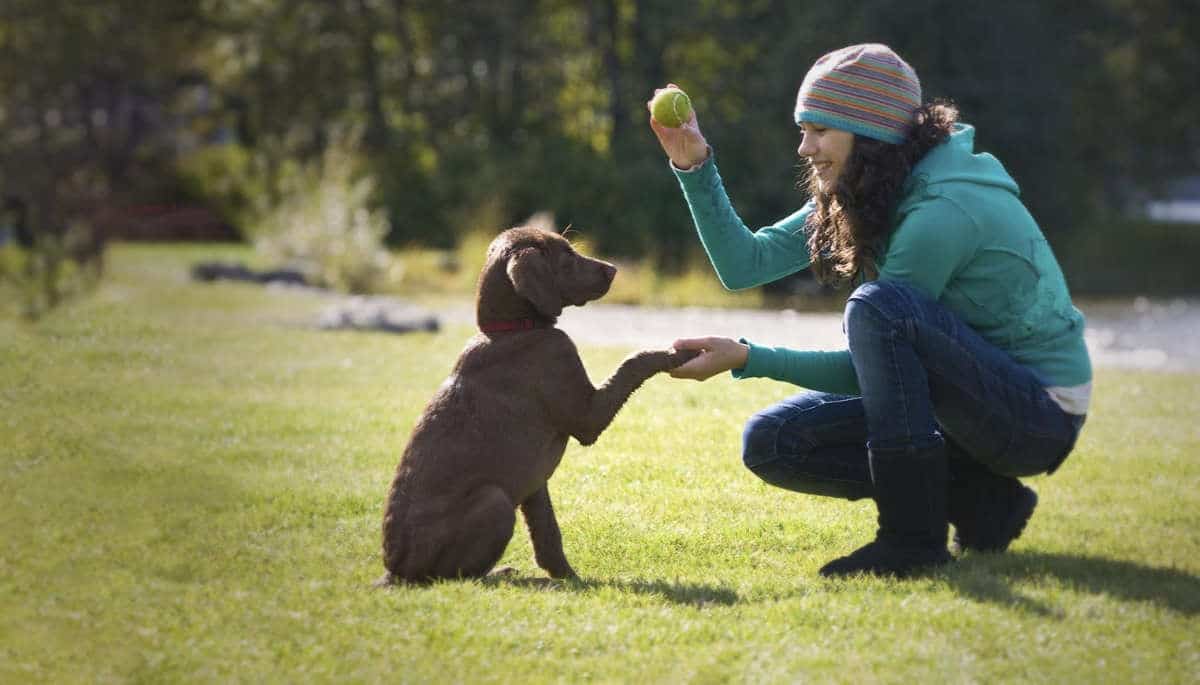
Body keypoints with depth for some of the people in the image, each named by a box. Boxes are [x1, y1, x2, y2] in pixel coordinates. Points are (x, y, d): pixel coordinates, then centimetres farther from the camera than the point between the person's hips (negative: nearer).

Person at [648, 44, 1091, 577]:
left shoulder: (942, 211, -23)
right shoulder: (858, 199, 4)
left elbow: (876, 353, -19)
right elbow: (745, 263, 2)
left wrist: (746, 358, -19)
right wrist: (694, 166, -7)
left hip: (1040, 414, -9)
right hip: (968, 399, 9)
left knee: (877, 304, -32)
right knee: (770, 442, -1)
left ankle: (913, 538, -24)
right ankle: (981, 504, 2)